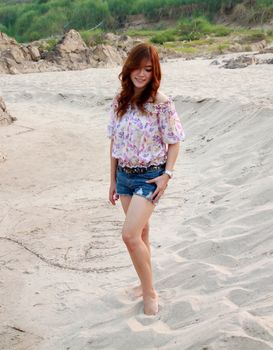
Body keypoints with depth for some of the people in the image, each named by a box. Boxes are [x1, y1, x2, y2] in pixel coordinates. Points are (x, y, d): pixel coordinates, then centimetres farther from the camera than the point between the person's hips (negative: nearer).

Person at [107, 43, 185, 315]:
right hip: (124, 175, 6)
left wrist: (167, 174, -16)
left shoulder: (161, 103, -12)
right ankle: (146, 283, 32)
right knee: (141, 233, 17)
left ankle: (149, 292, 2)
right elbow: (114, 142, 9)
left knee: (130, 234, -15)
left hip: (149, 177, -6)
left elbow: (174, 142, -6)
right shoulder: (119, 101, 4)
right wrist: (113, 180, 11)